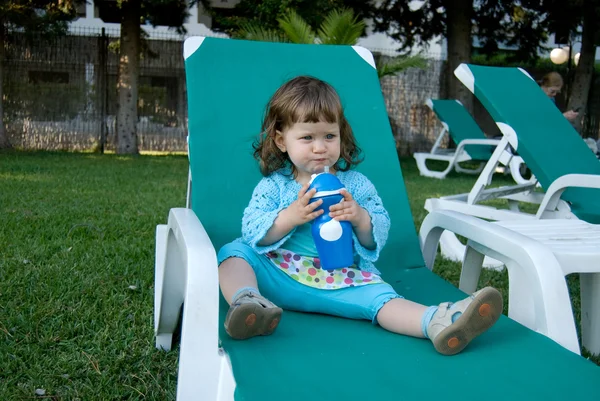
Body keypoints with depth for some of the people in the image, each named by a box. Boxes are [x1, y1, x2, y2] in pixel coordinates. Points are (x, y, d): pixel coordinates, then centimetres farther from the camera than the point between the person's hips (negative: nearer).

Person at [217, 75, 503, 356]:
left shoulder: (356, 184, 6)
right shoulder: (273, 185, 4)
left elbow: (380, 234, 2)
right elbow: (251, 231, -6)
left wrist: (361, 218, -20)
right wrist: (289, 217, -22)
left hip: (340, 280, -1)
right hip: (279, 275, 1)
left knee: (377, 295, -28)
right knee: (234, 252, -18)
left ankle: (437, 322, -48)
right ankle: (248, 302, -42)